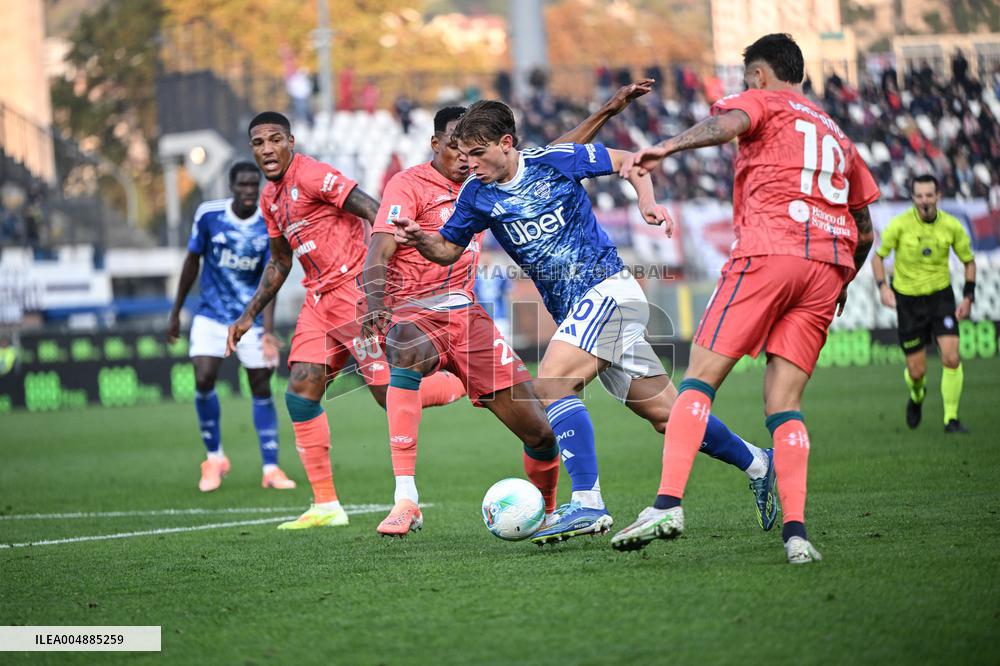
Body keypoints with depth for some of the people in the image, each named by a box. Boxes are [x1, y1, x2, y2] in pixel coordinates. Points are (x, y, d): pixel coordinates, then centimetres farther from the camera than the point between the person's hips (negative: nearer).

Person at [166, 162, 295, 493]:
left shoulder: (270, 227, -11)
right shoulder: (208, 214, -8)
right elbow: (192, 262, 5)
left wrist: (268, 331, -24)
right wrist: (176, 312, 8)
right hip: (211, 315, 0)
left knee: (261, 389, -2)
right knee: (204, 379, -15)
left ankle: (271, 469, 8)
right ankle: (214, 457, 4)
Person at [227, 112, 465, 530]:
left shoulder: (311, 176, -13)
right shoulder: (270, 198, 15)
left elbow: (375, 212, -20)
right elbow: (280, 264, 27)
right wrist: (249, 315, 24)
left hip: (353, 290, -9)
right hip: (319, 299, 9)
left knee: (389, 393, -13)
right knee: (299, 394, 0)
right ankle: (326, 506, 3)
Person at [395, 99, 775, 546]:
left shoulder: (554, 160, -7)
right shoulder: (477, 195, 5)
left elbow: (626, 160, 5)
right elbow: (448, 249, 13)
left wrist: (647, 203, -10)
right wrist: (420, 239, -8)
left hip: (606, 287, -6)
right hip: (574, 310, 6)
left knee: (551, 383, -24)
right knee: (664, 412, 6)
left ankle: (588, 503, -27)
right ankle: (756, 463, 22)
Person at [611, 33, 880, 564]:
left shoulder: (764, 102, 13)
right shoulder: (837, 136, 31)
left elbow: (729, 123, -13)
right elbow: (865, 230, 33)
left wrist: (665, 148, -25)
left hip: (768, 248, -6)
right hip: (829, 264, 6)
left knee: (700, 377, -4)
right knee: (784, 405, 5)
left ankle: (668, 503, -20)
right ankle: (795, 531, -12)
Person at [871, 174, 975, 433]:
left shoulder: (951, 226, -7)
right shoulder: (900, 224, -13)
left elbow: (969, 261, 7)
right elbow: (878, 256, 0)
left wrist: (968, 296, -2)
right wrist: (883, 286, -16)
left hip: (941, 295, 1)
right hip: (908, 299, -1)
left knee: (951, 358, -17)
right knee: (916, 371, 1)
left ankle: (951, 419, -5)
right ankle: (917, 396, 39)